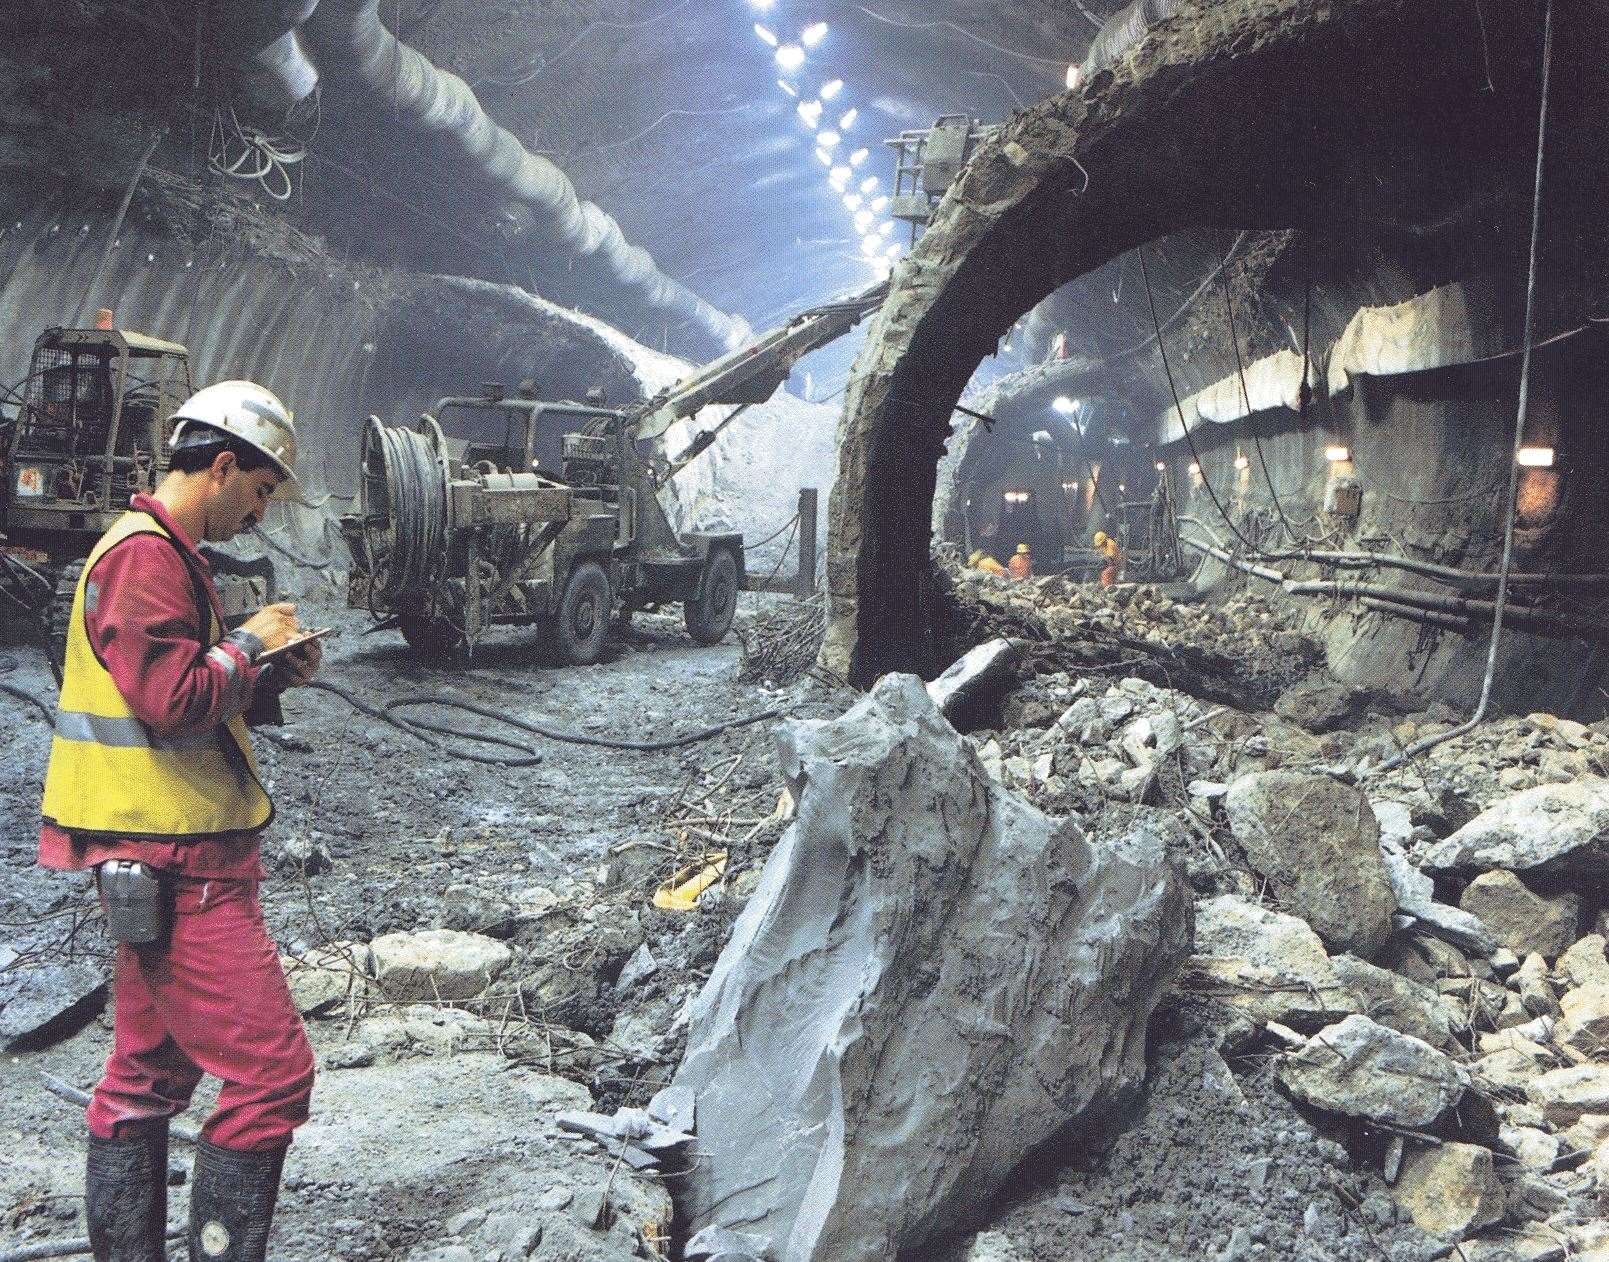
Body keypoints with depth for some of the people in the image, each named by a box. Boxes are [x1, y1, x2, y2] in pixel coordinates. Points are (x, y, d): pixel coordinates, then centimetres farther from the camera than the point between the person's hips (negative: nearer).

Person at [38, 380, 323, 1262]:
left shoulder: (157, 553, 19)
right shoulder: (146, 556, -15)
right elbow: (177, 702, -26)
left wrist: (272, 680, 7)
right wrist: (249, 643, -10)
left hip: (155, 865, 11)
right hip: (174, 866, -11)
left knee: (149, 1071, 17)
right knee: (271, 1069, -9)